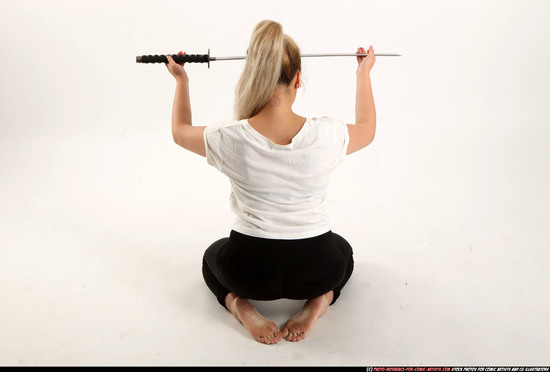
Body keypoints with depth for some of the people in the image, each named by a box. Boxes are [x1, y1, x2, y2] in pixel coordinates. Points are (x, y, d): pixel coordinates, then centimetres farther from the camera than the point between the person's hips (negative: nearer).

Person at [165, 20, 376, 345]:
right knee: (341, 249, 37)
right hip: (314, 270, 1)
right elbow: (367, 130, 8)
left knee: (213, 255, 35)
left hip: (249, 270, 0)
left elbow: (180, 132, 6)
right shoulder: (326, 134, -18)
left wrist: (181, 80, 19)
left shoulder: (230, 139, -19)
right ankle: (320, 299, 6)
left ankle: (239, 303, 5)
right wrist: (364, 74, 20)